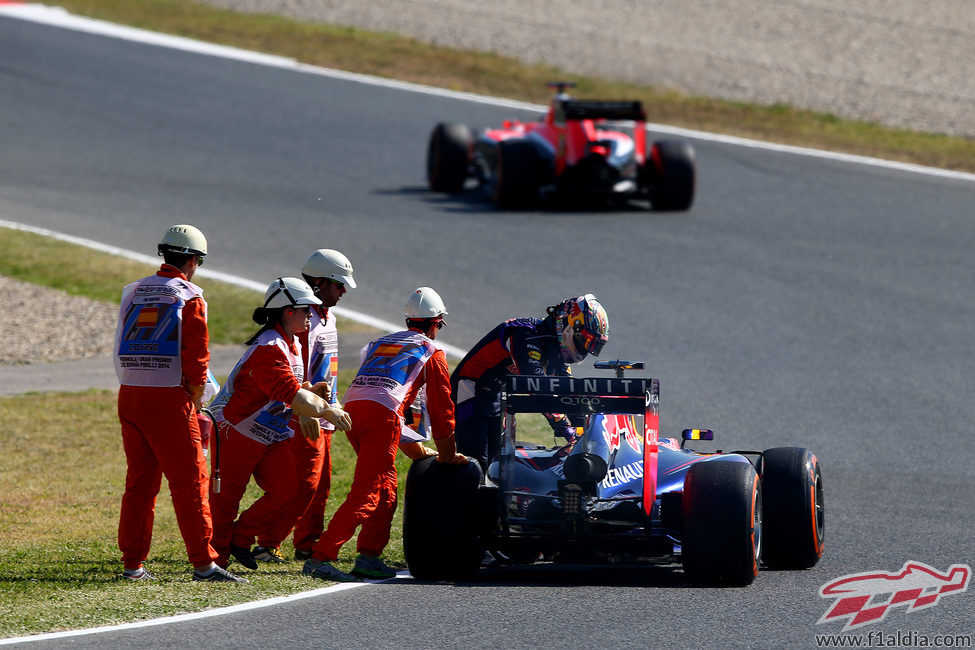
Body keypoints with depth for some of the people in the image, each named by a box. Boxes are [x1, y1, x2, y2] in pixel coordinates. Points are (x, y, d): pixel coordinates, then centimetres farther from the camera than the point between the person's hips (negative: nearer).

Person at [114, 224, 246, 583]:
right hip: (169, 398, -6)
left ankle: (132, 563, 14)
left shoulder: (134, 292, 12)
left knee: (139, 481, 13)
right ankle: (203, 563, -5)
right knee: (189, 482, -3)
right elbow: (196, 355, -10)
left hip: (129, 393, 6)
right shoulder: (189, 297, -6)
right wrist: (195, 399, 6)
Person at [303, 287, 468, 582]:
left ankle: (369, 557, 10)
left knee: (385, 490, 19)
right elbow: (441, 407, 17)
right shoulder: (431, 352, 15)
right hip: (381, 414, -7)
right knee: (366, 494, -11)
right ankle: (320, 557, -23)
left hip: (352, 409, 7)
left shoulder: (380, 343, 33)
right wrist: (447, 455, 30)